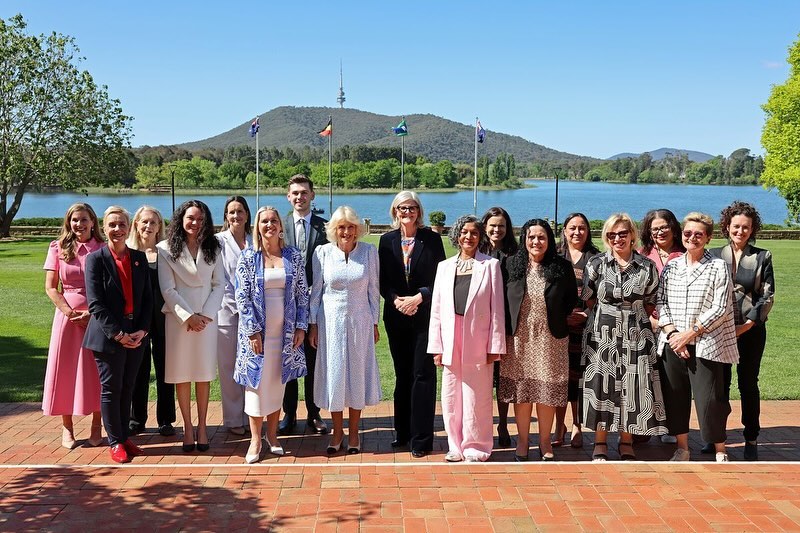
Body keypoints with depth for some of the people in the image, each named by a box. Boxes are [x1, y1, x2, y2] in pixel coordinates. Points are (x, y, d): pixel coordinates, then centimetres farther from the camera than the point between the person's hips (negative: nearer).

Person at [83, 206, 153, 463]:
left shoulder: (140, 258, 8)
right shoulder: (96, 259, -4)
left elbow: (148, 298, 7)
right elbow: (95, 302, -10)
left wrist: (142, 330, -5)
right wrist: (117, 334, -15)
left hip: (136, 335, 4)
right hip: (108, 336, -4)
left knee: (127, 389, 12)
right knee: (111, 389, 4)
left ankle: (125, 436, 24)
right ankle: (115, 442, 16)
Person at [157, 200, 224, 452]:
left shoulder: (212, 249, 8)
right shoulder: (167, 249, 0)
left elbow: (219, 285, 5)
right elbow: (168, 289, -4)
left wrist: (206, 314, -7)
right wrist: (188, 316, -10)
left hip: (207, 317, 2)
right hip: (178, 318, -2)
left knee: (204, 374, 3)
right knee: (182, 374, 2)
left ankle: (202, 427, 11)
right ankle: (187, 428, 10)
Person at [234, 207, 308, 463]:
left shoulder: (293, 256, 4)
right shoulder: (248, 257, -2)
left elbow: (302, 293, 5)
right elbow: (242, 296, -6)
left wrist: (301, 326, -1)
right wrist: (253, 330, -12)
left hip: (285, 331, 2)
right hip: (257, 330, -2)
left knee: (278, 382, 9)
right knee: (256, 380, 1)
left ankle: (272, 436, 22)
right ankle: (255, 440, 11)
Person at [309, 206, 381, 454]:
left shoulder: (369, 252, -1)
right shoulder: (322, 252, -2)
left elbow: (373, 290, 4)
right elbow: (316, 291, 3)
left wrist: (374, 323, 4)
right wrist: (313, 324, 2)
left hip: (359, 321, 0)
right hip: (330, 321, 0)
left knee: (357, 373, 7)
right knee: (333, 373, 5)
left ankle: (353, 432, 19)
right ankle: (337, 431, 19)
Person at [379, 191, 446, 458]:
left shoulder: (432, 239, 0)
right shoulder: (387, 240, 7)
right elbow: (382, 280, 7)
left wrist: (418, 297, -13)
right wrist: (396, 300, -10)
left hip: (424, 314, -3)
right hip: (396, 316, 3)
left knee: (423, 374, -4)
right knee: (402, 374, 11)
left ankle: (421, 438, 2)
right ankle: (403, 432, 21)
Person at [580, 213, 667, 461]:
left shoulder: (647, 267, 3)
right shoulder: (596, 264, 2)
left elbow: (650, 303, 10)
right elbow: (587, 300, 6)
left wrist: (632, 316, 1)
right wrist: (607, 315, 1)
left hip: (636, 336, 1)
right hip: (602, 335, 0)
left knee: (632, 387, 2)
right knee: (601, 385, 1)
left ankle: (626, 443, 19)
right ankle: (600, 444, 14)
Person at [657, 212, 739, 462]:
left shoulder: (718, 267, -2)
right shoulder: (671, 266, 9)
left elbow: (720, 309, -8)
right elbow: (661, 302, 7)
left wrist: (689, 334, -12)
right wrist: (671, 333, -8)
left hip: (705, 345, -4)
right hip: (673, 344, 4)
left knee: (709, 399, -3)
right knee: (675, 397, 8)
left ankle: (720, 451, 15)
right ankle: (682, 448, 23)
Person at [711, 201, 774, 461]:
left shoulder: (762, 257, 3)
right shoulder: (714, 255, 4)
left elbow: (767, 296, 0)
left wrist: (748, 324, -9)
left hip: (751, 330, 0)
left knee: (748, 383, 4)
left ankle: (751, 439, 14)